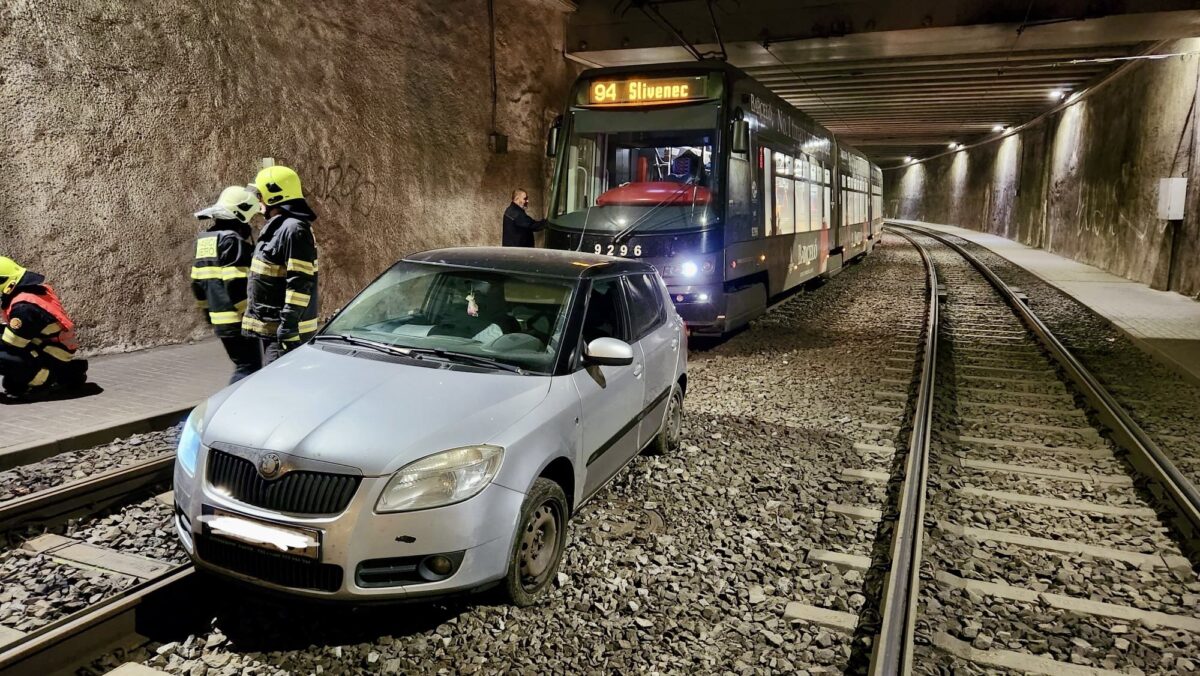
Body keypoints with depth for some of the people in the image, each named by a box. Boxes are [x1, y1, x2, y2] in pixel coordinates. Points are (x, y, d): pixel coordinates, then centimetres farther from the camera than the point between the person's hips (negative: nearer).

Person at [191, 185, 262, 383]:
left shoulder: (205, 239, 14)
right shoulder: (234, 240, -16)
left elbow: (197, 283, 19)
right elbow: (236, 285, -23)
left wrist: (207, 312, 26)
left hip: (220, 321, 9)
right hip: (238, 321, -9)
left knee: (242, 367, 19)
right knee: (248, 369, -6)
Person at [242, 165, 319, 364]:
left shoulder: (294, 229, -17)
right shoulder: (276, 227, 17)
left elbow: (300, 283, -24)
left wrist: (288, 324, -25)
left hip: (284, 331, -11)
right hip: (271, 327, 11)